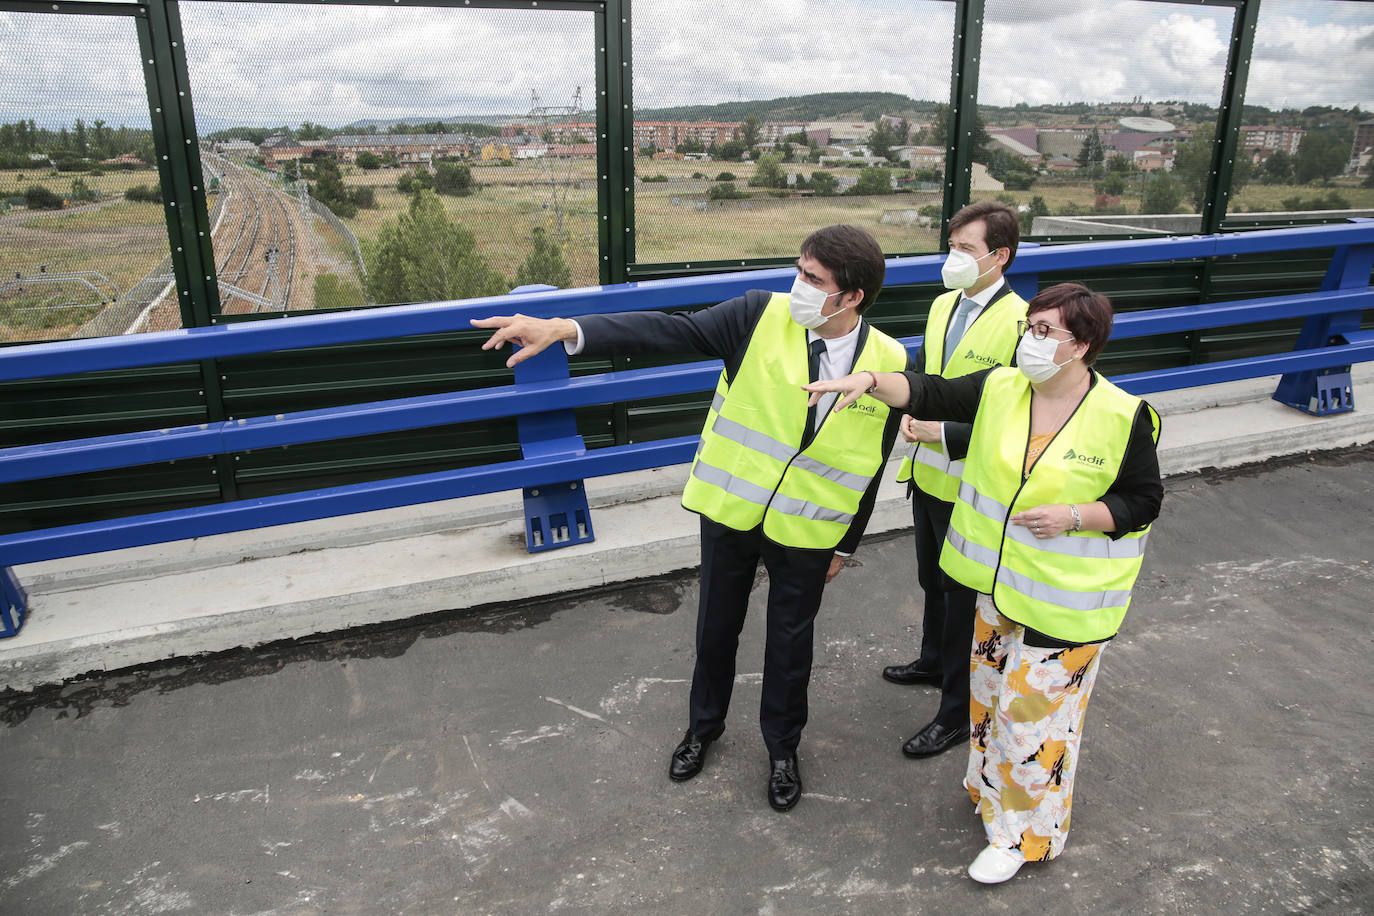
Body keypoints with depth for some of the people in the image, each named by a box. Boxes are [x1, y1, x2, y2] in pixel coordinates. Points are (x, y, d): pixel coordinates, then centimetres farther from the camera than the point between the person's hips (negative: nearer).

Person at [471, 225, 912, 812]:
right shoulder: (762, 316, -14)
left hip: (807, 531, 0)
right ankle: (703, 725, 47)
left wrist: (845, 545, 6)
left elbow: (872, 463, 0)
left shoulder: (888, 363, -11)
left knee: (790, 643, 16)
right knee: (716, 627, 19)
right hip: (730, 509, 1)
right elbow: (673, 330, -23)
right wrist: (564, 329, -35)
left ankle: (782, 748, 43)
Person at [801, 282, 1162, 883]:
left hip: (1066, 601, -5)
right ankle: (992, 785, 47)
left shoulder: (1122, 418, -16)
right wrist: (871, 380, -29)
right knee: (992, 691, 21)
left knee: (1034, 708, 5)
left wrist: (1073, 516, -23)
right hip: (1000, 582, 5)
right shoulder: (1000, 389, -5)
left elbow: (1143, 501, -8)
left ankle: (1023, 832, 27)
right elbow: (931, 394, -11)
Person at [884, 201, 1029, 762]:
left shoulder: (1021, 323, -21)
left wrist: (945, 433, -23)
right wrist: (911, 411, -4)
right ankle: (933, 662, 51)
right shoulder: (942, 305, 4)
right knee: (933, 581, 26)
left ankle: (958, 712, 25)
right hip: (927, 473, 8)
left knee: (964, 597, 8)